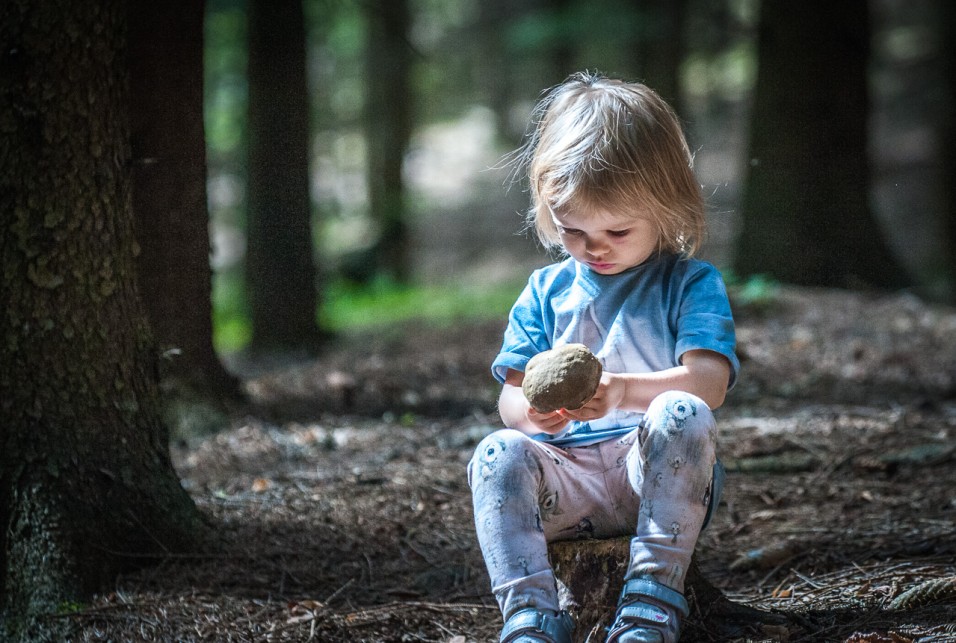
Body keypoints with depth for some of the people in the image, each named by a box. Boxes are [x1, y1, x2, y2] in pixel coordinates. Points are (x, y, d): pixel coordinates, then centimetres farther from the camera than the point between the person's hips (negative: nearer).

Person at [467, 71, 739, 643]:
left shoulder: (691, 284, 3)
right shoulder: (546, 292, 14)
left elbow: (709, 381, -14)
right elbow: (510, 398, 7)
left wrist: (623, 392, -33)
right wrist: (532, 410, -20)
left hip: (660, 473, -3)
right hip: (569, 479, 3)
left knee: (681, 414, -33)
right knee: (498, 454, -26)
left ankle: (655, 595, -32)